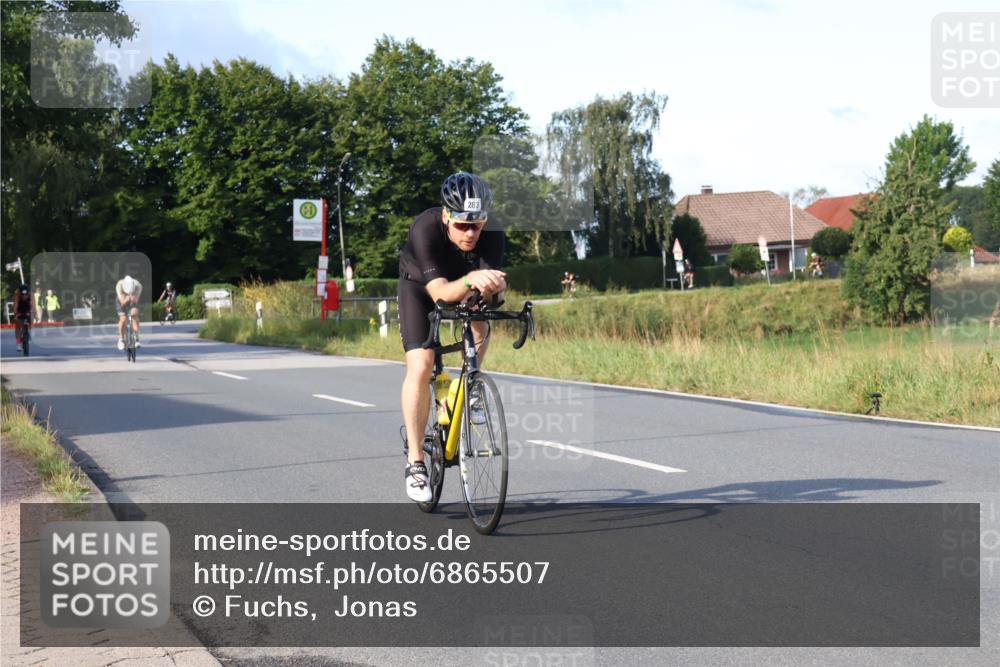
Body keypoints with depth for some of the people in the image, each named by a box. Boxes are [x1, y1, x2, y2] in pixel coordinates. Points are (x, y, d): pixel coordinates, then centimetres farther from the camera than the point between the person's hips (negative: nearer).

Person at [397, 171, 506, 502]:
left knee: (480, 327, -29)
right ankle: (415, 462, -12)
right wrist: (471, 279, -65)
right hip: (421, 286, -3)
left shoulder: (492, 233, -30)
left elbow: (493, 281, -37)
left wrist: (492, 286, -60)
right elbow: (439, 292, -47)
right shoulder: (425, 229, -38)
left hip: (464, 284, 3)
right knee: (420, 367, -19)